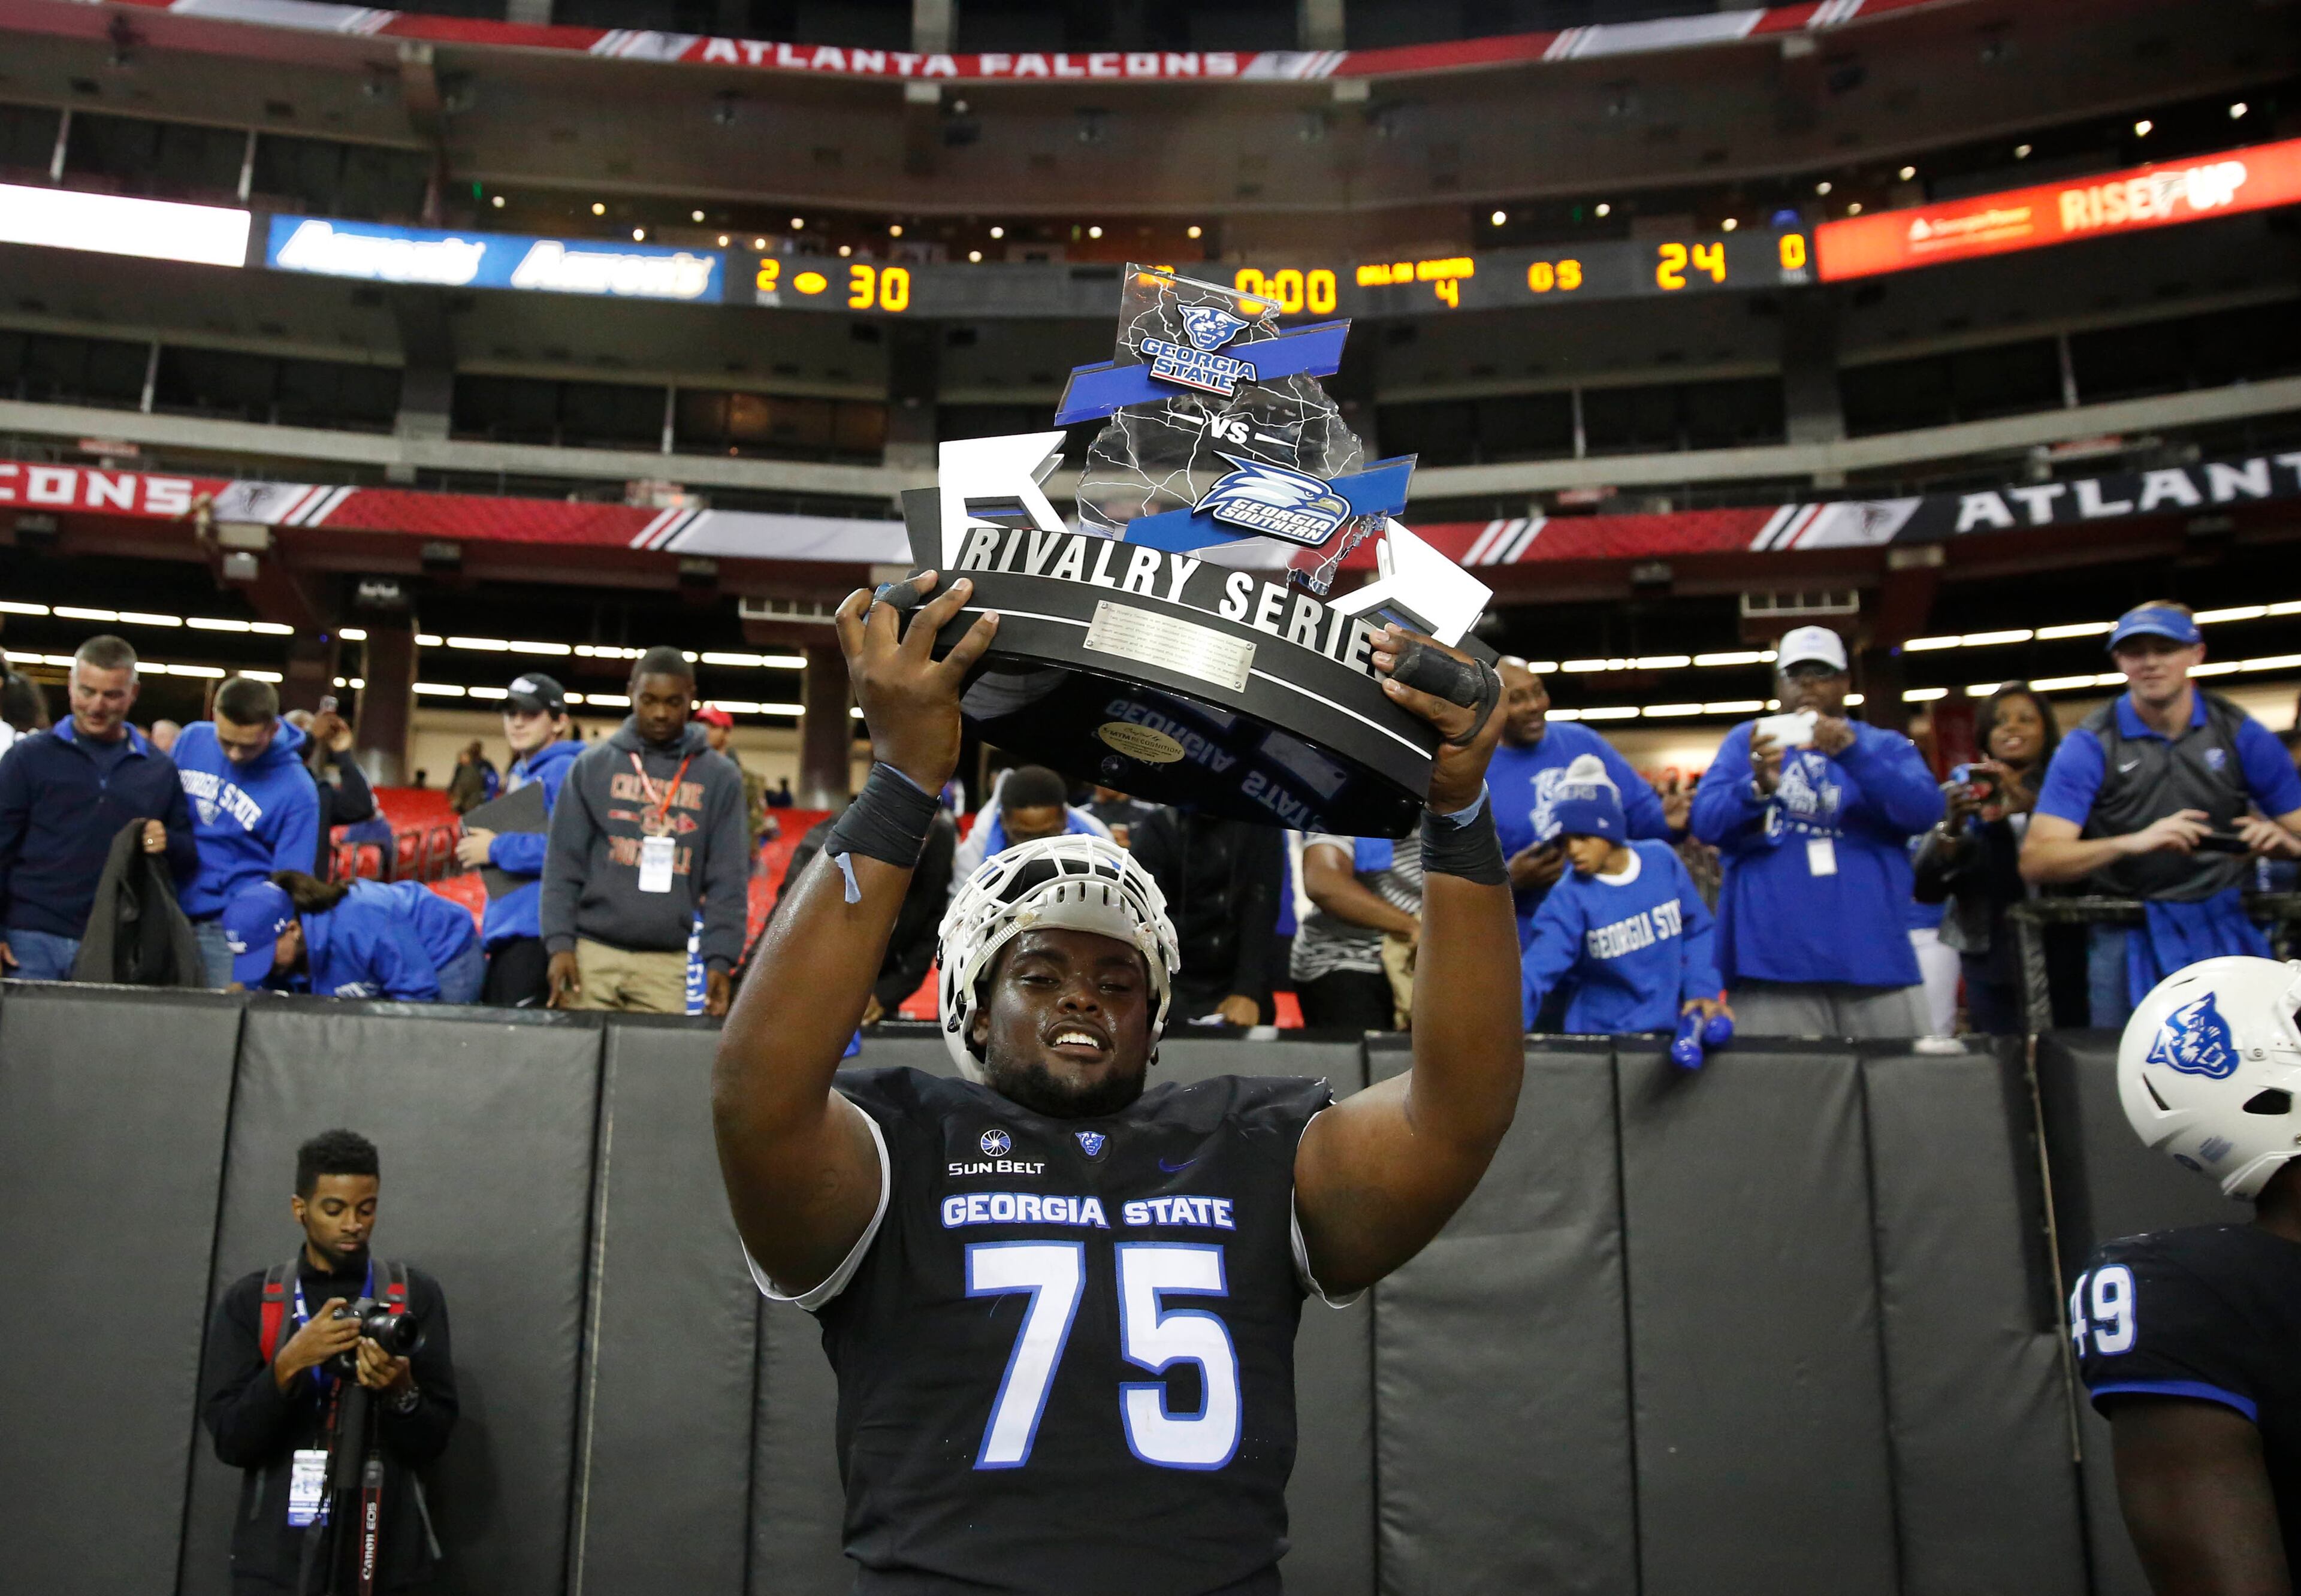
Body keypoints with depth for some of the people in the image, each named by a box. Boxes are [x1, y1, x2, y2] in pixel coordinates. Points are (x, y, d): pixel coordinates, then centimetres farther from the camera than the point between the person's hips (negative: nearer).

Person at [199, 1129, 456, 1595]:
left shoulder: (417, 1295, 0)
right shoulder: (247, 1301, 2)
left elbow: (433, 1442, -1)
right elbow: (230, 1442, -5)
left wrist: (401, 1393, -20)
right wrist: (289, 1365, -20)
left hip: (382, 1558, 0)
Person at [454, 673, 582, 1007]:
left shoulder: (564, 771, -9)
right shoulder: (519, 775, 19)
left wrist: (497, 849, -13)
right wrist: (478, 847, 11)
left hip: (535, 933, -10)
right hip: (506, 929, 10)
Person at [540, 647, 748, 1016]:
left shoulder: (720, 778, 7)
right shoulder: (592, 765, 8)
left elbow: (728, 879, 4)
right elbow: (563, 862, 5)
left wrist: (720, 958, -6)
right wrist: (560, 942, -6)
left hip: (668, 962, 0)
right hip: (592, 951, 0)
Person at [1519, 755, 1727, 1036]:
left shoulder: (1662, 860, -4)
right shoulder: (1568, 899, -13)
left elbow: (1696, 931, 8)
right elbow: (1536, 971, -23)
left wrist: (1702, 989, -4)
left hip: (1671, 1025, 3)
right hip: (1600, 1036, -2)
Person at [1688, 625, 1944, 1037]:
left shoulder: (1886, 746, 15)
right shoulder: (1746, 741, 14)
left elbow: (1924, 811, -4)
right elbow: (1705, 821, 0)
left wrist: (1853, 755, -19)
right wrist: (1758, 788, -21)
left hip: (1875, 958, 1)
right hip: (1772, 962, -1)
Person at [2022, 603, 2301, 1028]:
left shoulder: (2239, 733, 4)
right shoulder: (2090, 746, -4)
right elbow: (2035, 862, -13)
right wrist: (2134, 842, -27)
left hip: (2227, 928, 2)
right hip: (2130, 940, -2)